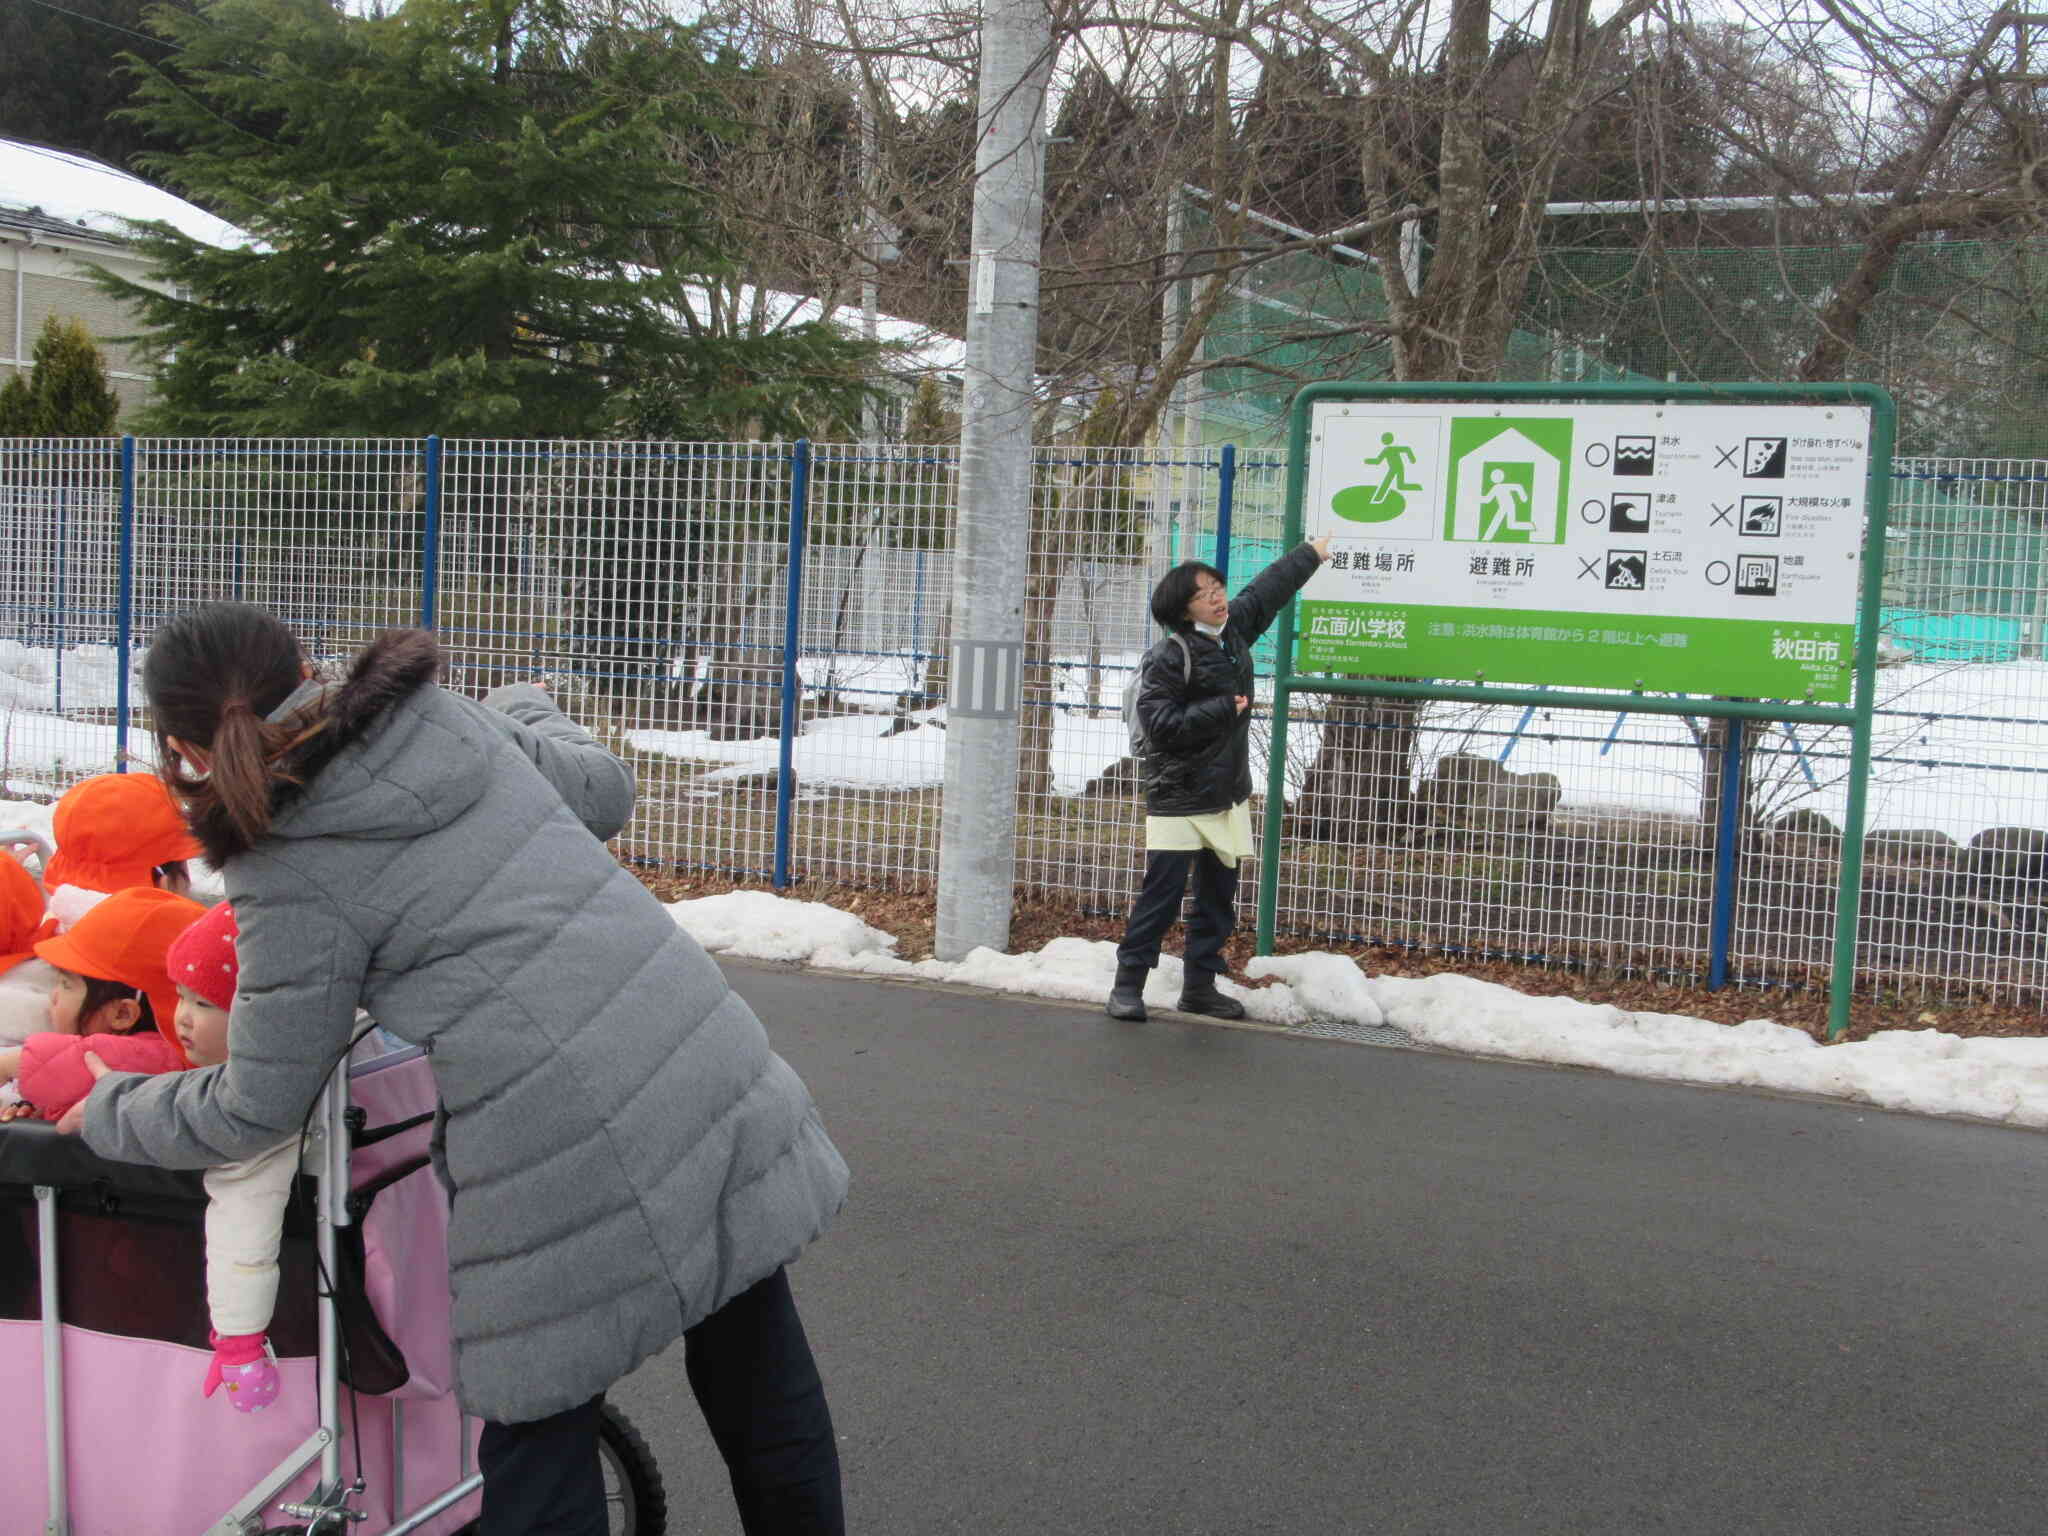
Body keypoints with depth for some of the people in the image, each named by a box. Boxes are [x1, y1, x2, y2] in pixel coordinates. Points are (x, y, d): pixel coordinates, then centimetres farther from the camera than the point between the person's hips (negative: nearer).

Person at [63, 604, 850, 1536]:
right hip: (723, 1072, 6)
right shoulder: (452, 721, 6)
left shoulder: (295, 881, -8)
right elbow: (604, 792, 21)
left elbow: (255, 1111, 0)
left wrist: (103, 1111, 18)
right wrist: (525, 707, 40)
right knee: (757, 1370, 23)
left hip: (572, 1165, -6)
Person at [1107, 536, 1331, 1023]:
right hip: (1179, 800, -8)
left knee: (1218, 896, 11)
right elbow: (1159, 725, -24)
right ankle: (1128, 985, 2)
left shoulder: (1234, 629, 6)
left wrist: (1311, 553, 37)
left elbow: (1266, 591, 25)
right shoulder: (1167, 658, -17)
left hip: (1227, 796, 8)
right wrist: (1224, 709, -18)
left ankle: (1200, 986, 20)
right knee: (1161, 895, -8)